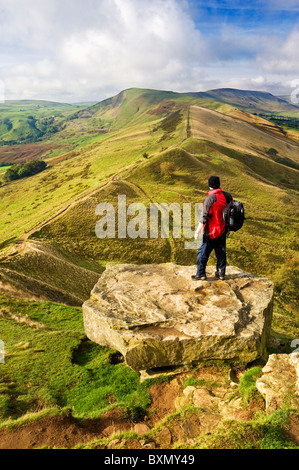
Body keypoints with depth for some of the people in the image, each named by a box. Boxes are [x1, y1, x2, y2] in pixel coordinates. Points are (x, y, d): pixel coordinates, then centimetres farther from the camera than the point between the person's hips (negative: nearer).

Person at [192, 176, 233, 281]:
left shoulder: (210, 199, -20)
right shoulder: (227, 196, 0)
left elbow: (204, 218, -21)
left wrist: (197, 232, -14)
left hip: (211, 233, -6)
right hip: (223, 230, 7)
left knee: (203, 253, 6)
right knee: (221, 252, 17)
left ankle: (201, 274, 13)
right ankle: (221, 273, 26)